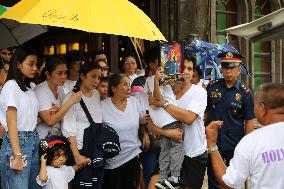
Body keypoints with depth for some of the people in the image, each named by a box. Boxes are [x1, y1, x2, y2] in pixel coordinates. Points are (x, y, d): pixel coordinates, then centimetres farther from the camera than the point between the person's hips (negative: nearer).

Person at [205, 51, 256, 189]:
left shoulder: (245, 93, -6)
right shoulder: (212, 87, 0)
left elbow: (249, 121, -4)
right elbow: (206, 112, 9)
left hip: (235, 146, -2)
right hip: (213, 143, 2)